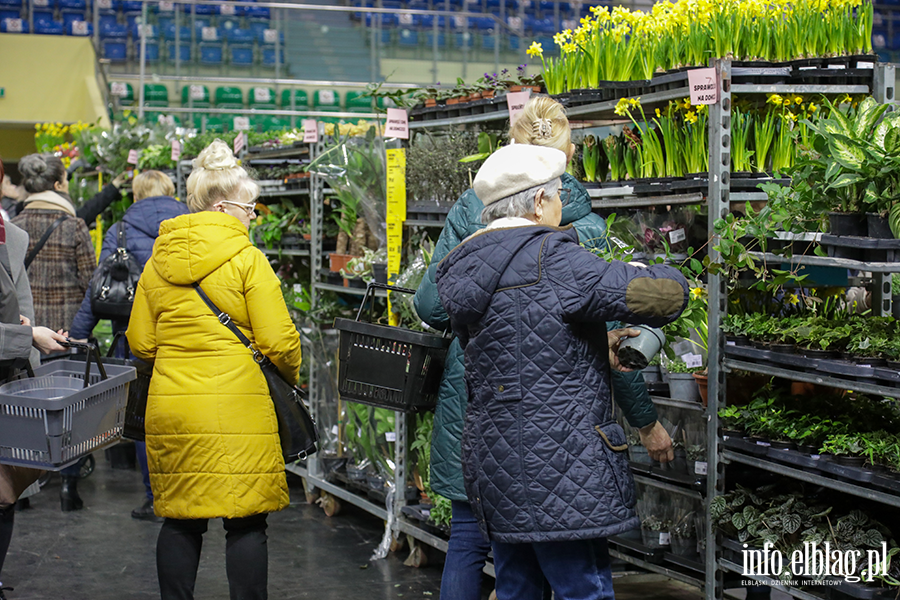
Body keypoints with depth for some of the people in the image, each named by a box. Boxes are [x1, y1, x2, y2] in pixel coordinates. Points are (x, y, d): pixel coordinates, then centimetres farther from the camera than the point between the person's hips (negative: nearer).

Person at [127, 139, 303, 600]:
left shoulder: (157, 263, 9)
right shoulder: (247, 260, -7)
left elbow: (140, 343, 11)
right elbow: (279, 342, -9)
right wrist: (292, 375, 10)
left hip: (169, 406, 5)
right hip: (237, 407, -5)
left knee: (179, 519, 13)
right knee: (246, 523, 2)